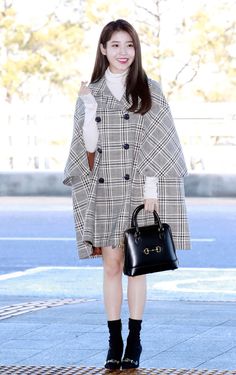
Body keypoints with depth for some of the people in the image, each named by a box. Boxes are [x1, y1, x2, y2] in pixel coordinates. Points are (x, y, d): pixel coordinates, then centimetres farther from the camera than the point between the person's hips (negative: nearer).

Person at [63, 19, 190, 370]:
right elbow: (88, 147, 4)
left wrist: (151, 187, -9)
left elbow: (157, 144, -2)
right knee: (111, 265, 3)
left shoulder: (149, 90, 2)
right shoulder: (90, 93, 8)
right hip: (103, 191, 2)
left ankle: (134, 340, 9)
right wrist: (90, 108, -9)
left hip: (138, 188, -2)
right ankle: (114, 341, 9)